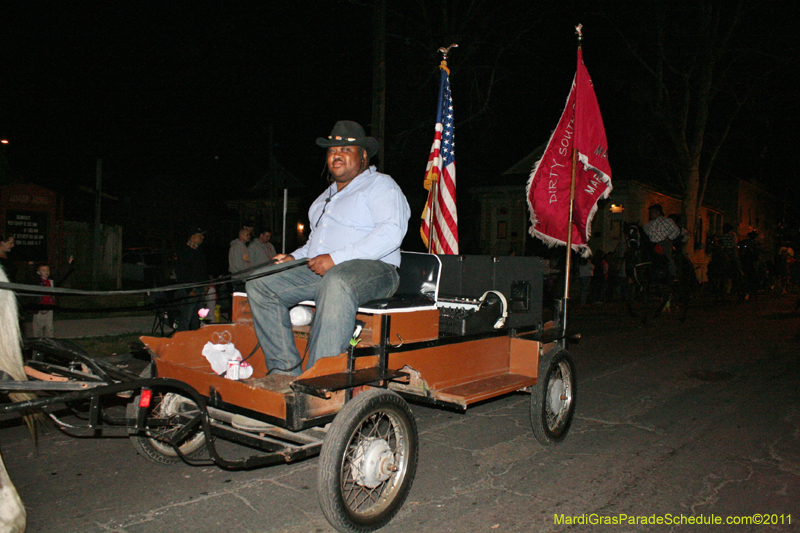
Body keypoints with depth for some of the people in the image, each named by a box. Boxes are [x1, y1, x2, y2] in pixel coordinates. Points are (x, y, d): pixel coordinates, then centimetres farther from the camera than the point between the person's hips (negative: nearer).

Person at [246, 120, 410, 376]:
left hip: (371, 268, -8)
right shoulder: (328, 195, 29)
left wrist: (336, 258, -21)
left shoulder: (380, 185, 2)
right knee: (260, 282, -7)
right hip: (319, 270, 8)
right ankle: (286, 371, -10)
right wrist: (294, 258, 13)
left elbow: (391, 232, -16)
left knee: (336, 283, -41)